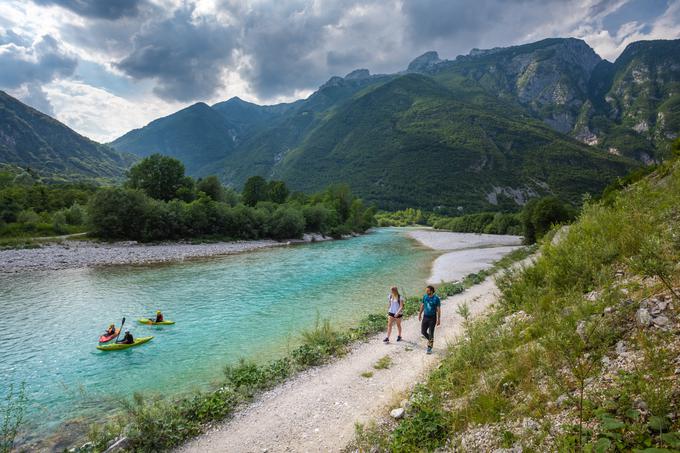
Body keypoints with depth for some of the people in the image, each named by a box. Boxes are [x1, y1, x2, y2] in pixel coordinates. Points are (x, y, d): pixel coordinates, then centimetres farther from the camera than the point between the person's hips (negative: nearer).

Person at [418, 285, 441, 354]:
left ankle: (429, 348, 12)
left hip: (432, 318, -4)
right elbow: (422, 305, 12)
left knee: (431, 333, 0)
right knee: (423, 331, 7)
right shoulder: (425, 296, -1)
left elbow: (438, 309, -10)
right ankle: (430, 340, 35)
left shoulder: (436, 298, -14)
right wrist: (420, 314, 17)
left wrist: (439, 319, -11)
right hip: (425, 317, 5)